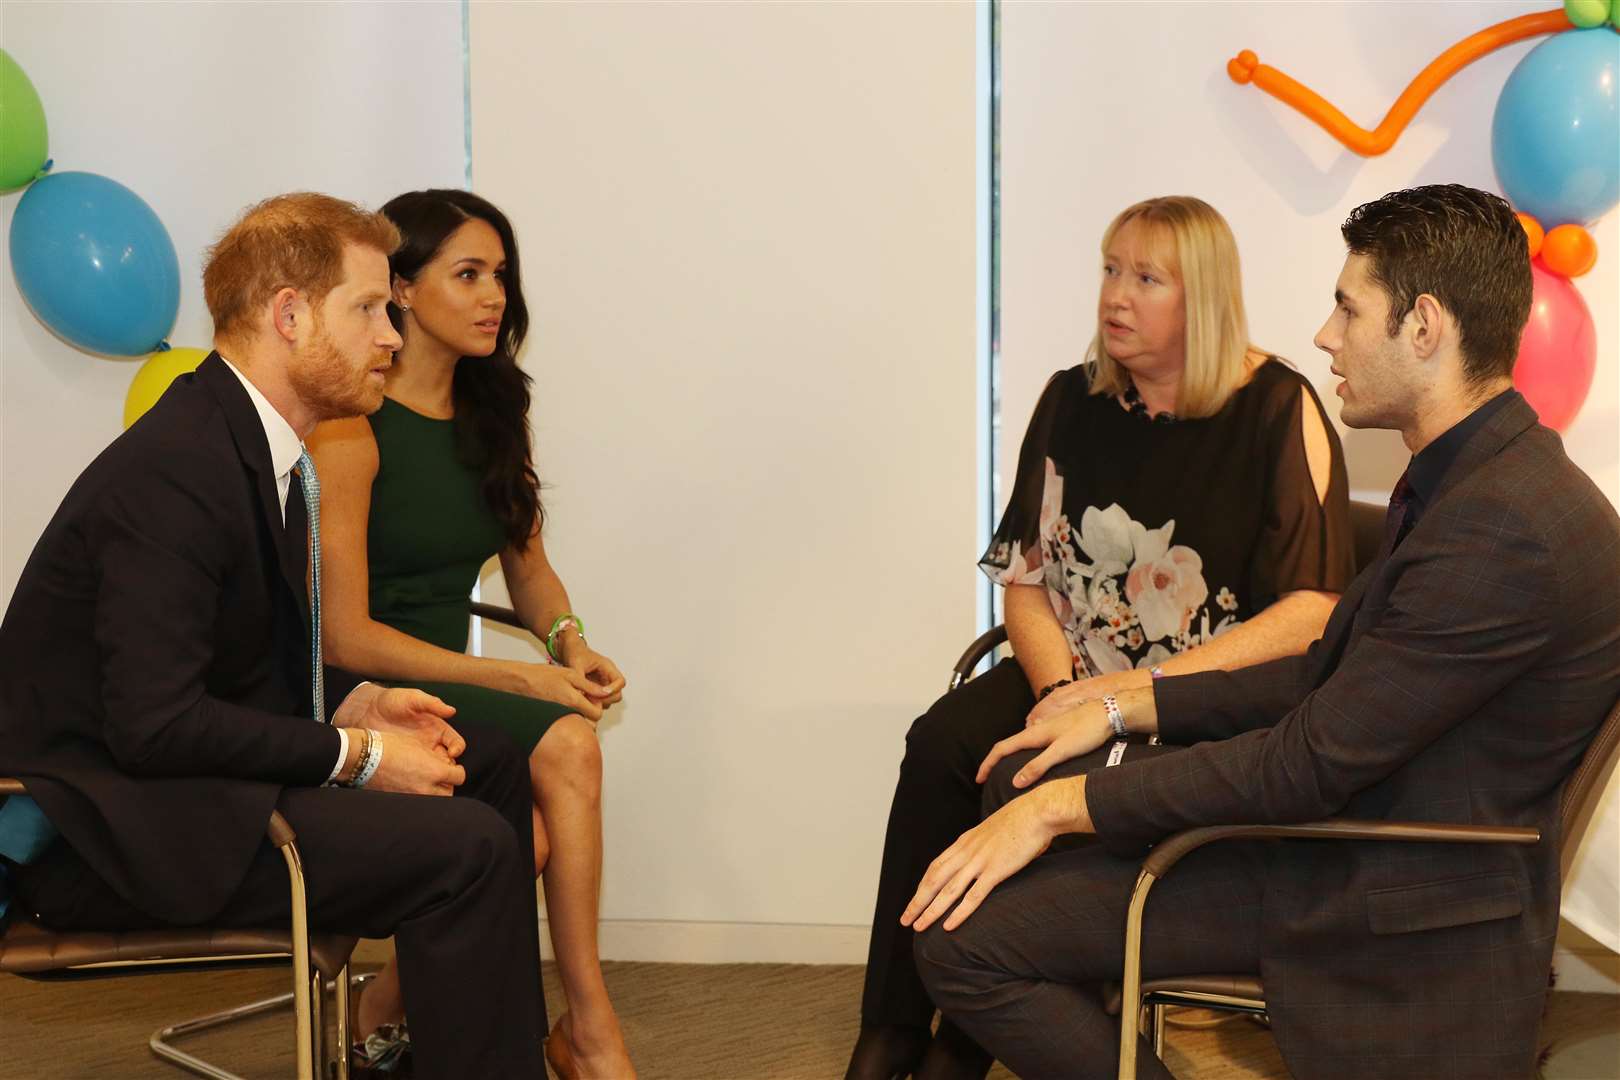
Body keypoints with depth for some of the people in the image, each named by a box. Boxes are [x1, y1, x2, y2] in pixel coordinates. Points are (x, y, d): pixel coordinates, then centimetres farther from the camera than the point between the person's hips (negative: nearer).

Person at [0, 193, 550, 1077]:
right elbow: (154, 722, -27)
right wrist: (354, 756, -19)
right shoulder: (174, 469, -24)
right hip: (108, 824, -10)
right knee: (468, 847, -21)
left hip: (184, 763, 11)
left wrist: (354, 705, 0)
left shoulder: (252, 438, 7)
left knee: (489, 763, 12)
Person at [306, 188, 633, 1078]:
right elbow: (345, 637, -15)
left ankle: (391, 1002, -2)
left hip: (447, 690, 6)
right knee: (564, 745, -30)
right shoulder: (349, 430, -11)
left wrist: (570, 640, -2)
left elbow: (528, 569, 21)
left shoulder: (491, 416, 12)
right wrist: (522, 680, -18)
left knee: (535, 834, -26)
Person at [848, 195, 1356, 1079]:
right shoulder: (1073, 402, 8)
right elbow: (1025, 576, 8)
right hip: (1076, 678, 5)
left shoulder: (1276, 411, -7)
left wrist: (1132, 690, -19)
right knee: (941, 743, -24)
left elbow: (1311, 611, -13)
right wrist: (1060, 690, -13)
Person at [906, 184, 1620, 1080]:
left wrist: (1065, 804, -16)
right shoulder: (1457, 482, 7)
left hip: (1405, 934, -9)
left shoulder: (1510, 532, -26)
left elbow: (1311, 759, -24)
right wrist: (1123, 710, 9)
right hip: (1326, 852, 9)